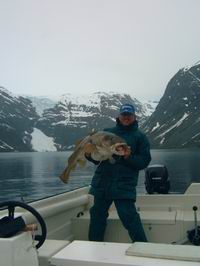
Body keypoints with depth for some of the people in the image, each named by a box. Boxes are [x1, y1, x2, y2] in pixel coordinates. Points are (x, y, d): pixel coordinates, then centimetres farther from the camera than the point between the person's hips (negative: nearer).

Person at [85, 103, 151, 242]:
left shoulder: (140, 137, 6)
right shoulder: (107, 132, 15)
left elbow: (144, 161, -2)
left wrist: (129, 157, -19)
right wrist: (89, 154, -7)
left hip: (124, 185, -4)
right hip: (102, 183, 4)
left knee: (129, 217, -12)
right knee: (97, 215, 12)